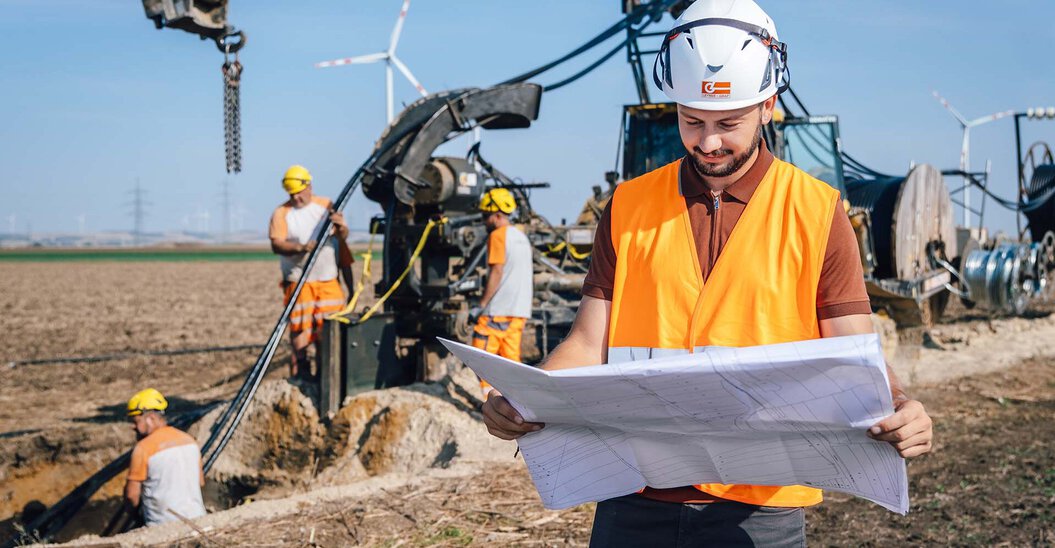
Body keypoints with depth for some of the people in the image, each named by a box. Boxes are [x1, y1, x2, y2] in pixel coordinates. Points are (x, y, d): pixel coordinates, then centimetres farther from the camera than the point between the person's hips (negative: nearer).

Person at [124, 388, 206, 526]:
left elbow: (132, 494, -7)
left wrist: (135, 506, 13)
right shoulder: (189, 440, 8)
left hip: (163, 524, -5)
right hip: (196, 518, 6)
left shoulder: (143, 448, -11)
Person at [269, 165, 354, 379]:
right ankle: (300, 374, 1)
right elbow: (276, 244, -10)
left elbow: (343, 238, 1)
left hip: (328, 282, 2)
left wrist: (341, 228, -24)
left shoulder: (327, 206, 10)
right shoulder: (282, 213, 3)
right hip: (298, 283, -2)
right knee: (299, 329, -6)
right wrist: (300, 247, -30)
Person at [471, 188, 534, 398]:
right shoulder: (521, 237, 19)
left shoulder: (498, 235, -8)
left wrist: (481, 305, -13)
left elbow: (496, 273, -15)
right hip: (520, 310, 8)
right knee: (511, 357, 10)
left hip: (498, 310, -8)